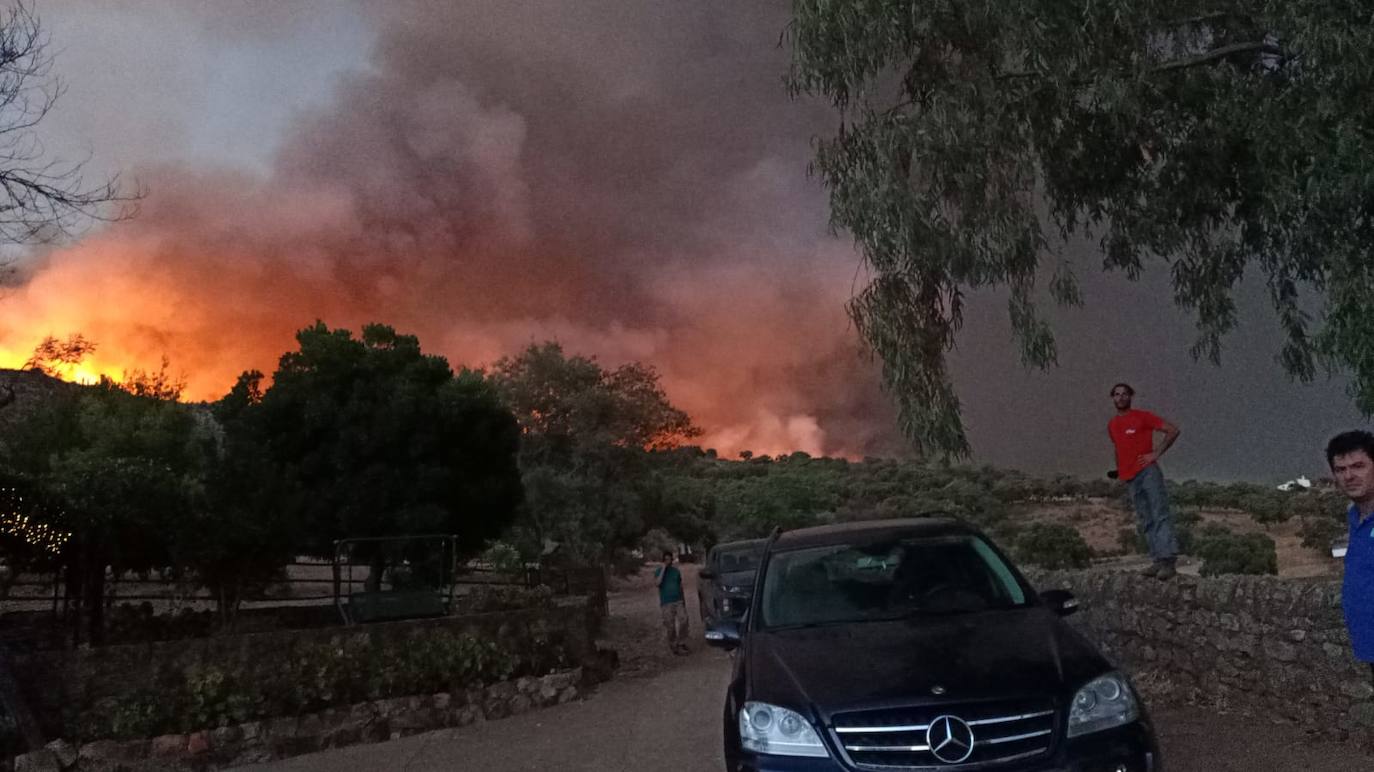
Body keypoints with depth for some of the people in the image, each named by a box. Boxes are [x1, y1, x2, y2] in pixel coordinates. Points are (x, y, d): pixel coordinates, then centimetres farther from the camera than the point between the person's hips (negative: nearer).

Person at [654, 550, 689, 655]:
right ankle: (673, 646, 12)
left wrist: (683, 599, 12)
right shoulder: (659, 571, -1)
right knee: (670, 626, 0)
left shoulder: (676, 570, 9)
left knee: (683, 621, -11)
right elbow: (657, 583, -19)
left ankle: (682, 644, 0)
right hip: (666, 603, -3)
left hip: (679, 601, 3)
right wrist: (663, 569, -18)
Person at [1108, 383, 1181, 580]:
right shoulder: (1112, 425, 17)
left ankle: (1168, 560, -18)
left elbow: (1173, 430, -3)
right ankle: (1157, 561, 4)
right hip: (1130, 478, 6)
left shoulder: (1143, 416, 0)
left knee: (1160, 516, -12)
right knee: (1146, 522, 4)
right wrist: (1119, 470, 21)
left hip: (1148, 472, -6)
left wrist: (1157, 453, -9)